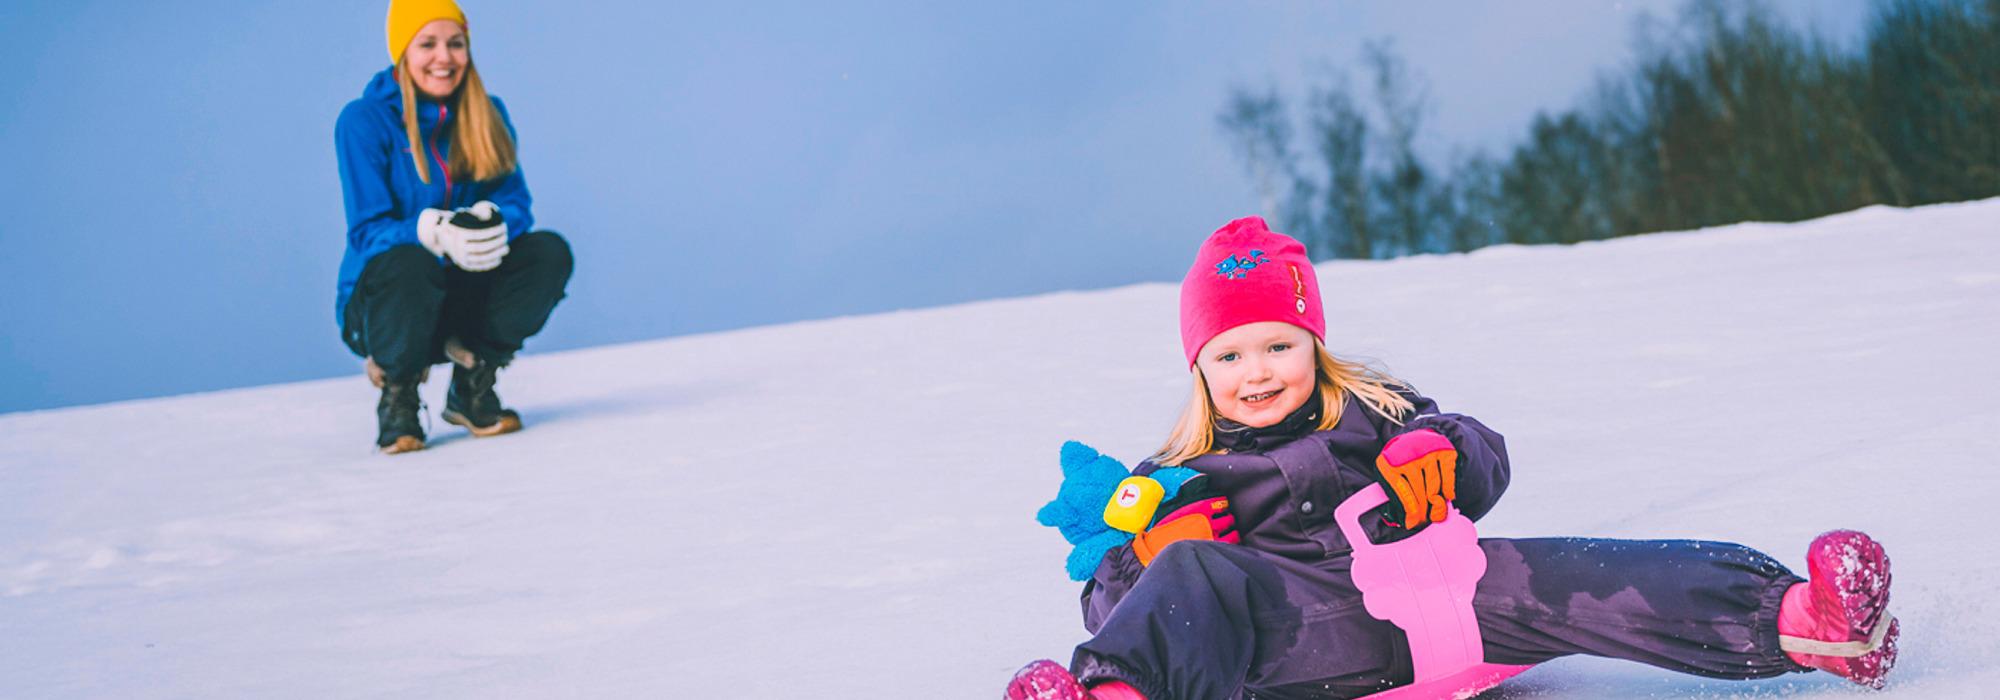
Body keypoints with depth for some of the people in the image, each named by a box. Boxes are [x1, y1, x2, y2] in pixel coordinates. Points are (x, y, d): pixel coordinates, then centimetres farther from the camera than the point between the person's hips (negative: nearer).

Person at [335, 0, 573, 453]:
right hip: (383, 298, -4)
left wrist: (495, 222, -28)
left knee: (550, 251, -20)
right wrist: (434, 232, -37)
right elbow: (368, 231, -16)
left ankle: (472, 386, -4)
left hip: (466, 294, 4)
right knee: (409, 262, -38)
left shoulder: (487, 116, 3)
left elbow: (518, 204, -2)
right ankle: (396, 398, -10)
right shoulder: (363, 122, -11)